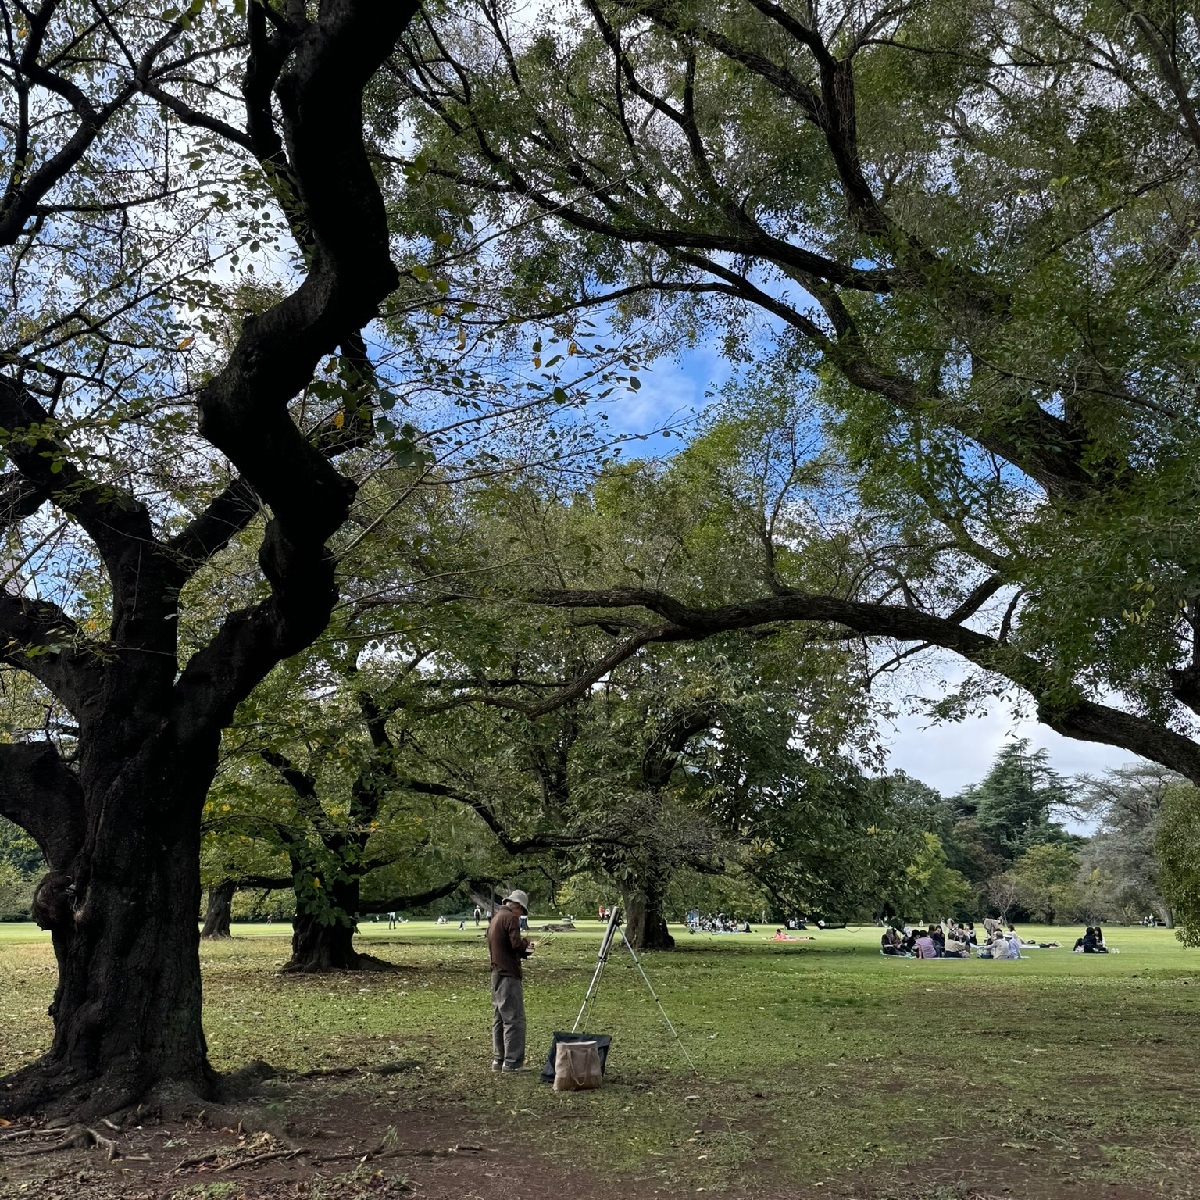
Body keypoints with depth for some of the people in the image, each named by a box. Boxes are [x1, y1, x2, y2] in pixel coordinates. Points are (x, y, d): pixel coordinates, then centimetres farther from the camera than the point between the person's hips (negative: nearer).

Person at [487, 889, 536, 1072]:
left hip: (496, 974, 10)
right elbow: (516, 944, -21)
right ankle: (512, 1063, -7)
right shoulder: (511, 918, -11)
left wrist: (525, 950, 13)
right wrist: (527, 942, -1)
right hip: (508, 976, -10)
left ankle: (498, 1060, 18)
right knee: (515, 1020, -6)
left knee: (499, 1019, 14)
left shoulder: (495, 918, 17)